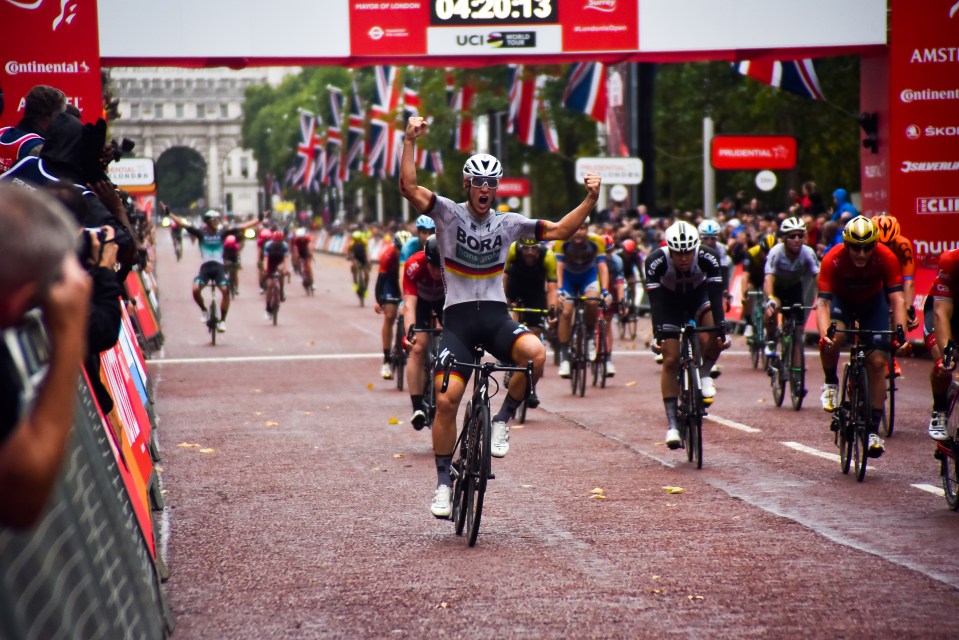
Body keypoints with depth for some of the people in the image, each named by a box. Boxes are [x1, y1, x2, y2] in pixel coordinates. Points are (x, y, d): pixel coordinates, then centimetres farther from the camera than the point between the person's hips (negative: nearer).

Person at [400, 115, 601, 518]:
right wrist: (410, 142, -22)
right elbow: (409, 187, -13)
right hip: (458, 318, -2)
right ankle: (444, 482, 4)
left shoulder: (507, 224, 10)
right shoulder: (449, 213, 1)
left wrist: (590, 201, 2)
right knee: (446, 400, -12)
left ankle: (502, 420, -8)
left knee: (535, 353, -31)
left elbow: (559, 231, 12)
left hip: (496, 316, 2)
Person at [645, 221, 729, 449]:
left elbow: (715, 297, -33)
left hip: (698, 298, 1)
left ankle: (704, 375, 0)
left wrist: (721, 330, -41)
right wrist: (657, 334, -42)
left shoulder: (708, 258, -30)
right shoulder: (656, 261, -32)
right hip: (670, 304, -1)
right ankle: (672, 424, -7)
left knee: (714, 339, -30)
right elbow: (655, 301, -33)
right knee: (670, 361, -11)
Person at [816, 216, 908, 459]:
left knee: (877, 362, -11)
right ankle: (830, 384, -5)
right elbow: (823, 301, -36)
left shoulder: (886, 258, -29)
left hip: (873, 302, 1)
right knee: (833, 337, -34)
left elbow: (896, 298, -32)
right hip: (842, 300, -1)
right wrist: (824, 334, -53)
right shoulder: (833, 259, -32)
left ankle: (874, 430, -3)